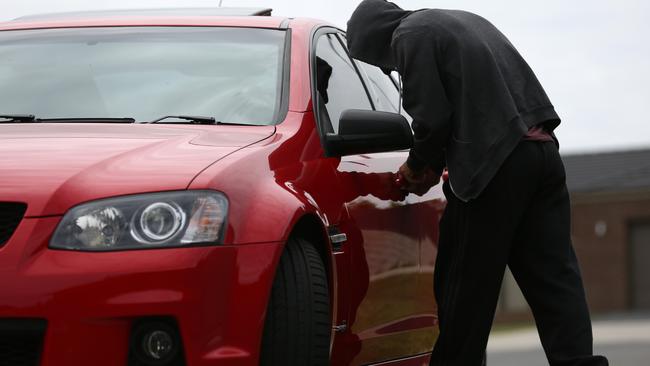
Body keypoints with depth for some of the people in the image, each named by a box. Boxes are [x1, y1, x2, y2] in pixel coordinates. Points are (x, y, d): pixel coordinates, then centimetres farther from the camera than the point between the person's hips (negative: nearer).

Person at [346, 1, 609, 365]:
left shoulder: (410, 35, -1)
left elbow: (432, 117, -9)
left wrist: (418, 165, 10)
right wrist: (435, 164, 25)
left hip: (494, 166, -8)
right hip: (543, 150, 8)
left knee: (464, 289, 1)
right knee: (555, 279, 2)